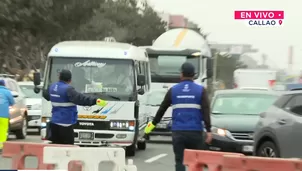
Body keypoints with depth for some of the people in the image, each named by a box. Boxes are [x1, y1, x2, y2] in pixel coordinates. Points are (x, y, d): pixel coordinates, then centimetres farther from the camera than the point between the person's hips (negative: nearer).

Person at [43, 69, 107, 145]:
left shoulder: (52, 87, 10)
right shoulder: (68, 89, -16)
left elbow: (46, 95, 32)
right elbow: (80, 98, -27)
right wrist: (95, 100, -31)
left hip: (54, 122, 8)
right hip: (65, 124, -8)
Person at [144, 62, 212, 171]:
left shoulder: (173, 90, 7)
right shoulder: (201, 90, 2)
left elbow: (162, 109, 14)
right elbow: (206, 112, -6)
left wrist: (153, 124, 26)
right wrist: (208, 131, -6)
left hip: (178, 132, 1)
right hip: (195, 132, -1)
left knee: (179, 161, 2)